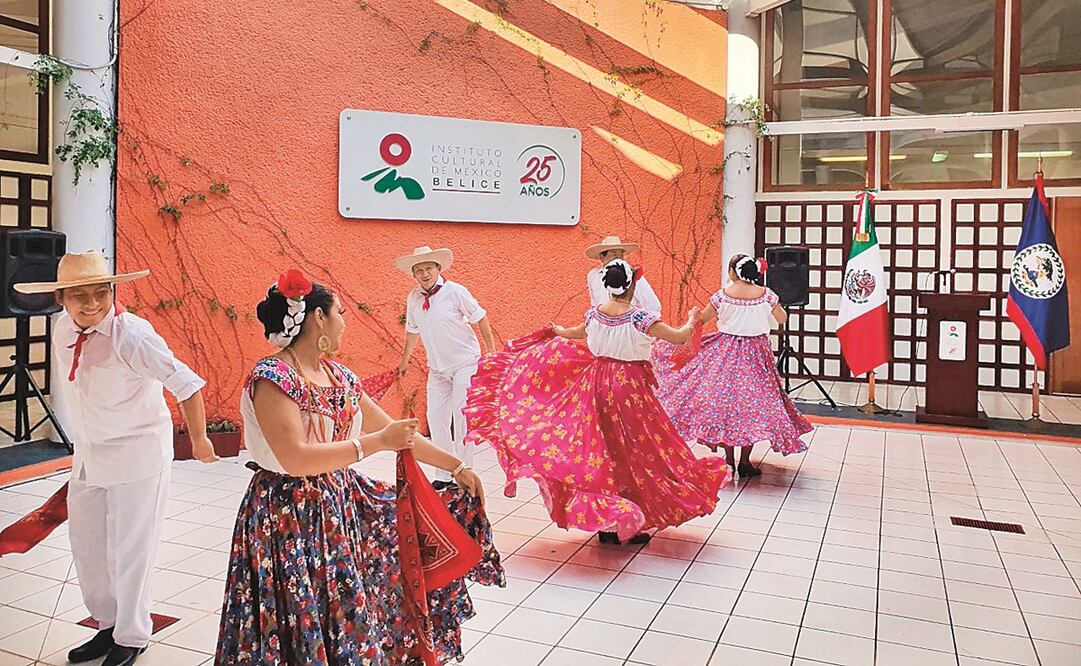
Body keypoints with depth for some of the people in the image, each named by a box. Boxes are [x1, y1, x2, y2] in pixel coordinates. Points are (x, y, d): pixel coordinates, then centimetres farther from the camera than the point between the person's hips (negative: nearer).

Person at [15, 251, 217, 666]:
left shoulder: (130, 335, -24)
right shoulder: (63, 329, -1)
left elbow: (187, 384, -26)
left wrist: (199, 440, -17)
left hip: (137, 456, -7)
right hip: (87, 456, 7)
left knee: (129, 551, 4)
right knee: (86, 546, 17)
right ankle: (109, 625, 37)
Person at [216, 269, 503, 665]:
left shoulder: (339, 376, 6)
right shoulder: (271, 378, -18)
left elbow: (394, 431, 11)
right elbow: (296, 459, -27)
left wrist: (456, 466, 10)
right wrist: (377, 442, -26)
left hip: (343, 507, 7)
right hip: (289, 521, -7)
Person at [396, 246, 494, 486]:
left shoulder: (455, 291, -13)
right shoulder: (413, 299, 1)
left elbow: (481, 319, -7)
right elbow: (412, 330, 18)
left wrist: (492, 353, -10)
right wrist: (405, 358, 28)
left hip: (465, 363, -5)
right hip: (437, 367, 5)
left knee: (461, 417, -7)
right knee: (436, 417, 2)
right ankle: (443, 475, 13)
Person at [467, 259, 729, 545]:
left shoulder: (594, 314, 1)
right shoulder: (640, 317, -15)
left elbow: (577, 333, 23)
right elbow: (680, 337, -11)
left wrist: (556, 331, 46)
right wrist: (691, 319, 12)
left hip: (597, 385, 5)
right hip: (630, 388, -5)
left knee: (601, 453, 13)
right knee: (634, 453, 5)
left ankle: (605, 524, 22)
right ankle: (629, 527, 11)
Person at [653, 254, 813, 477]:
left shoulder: (722, 295, -8)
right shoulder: (766, 295, -5)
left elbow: (700, 320, 1)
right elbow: (782, 319, 9)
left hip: (725, 353, -1)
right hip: (756, 354, 1)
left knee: (724, 398, 8)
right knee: (753, 402, 6)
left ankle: (729, 460, 10)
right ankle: (745, 462, 7)